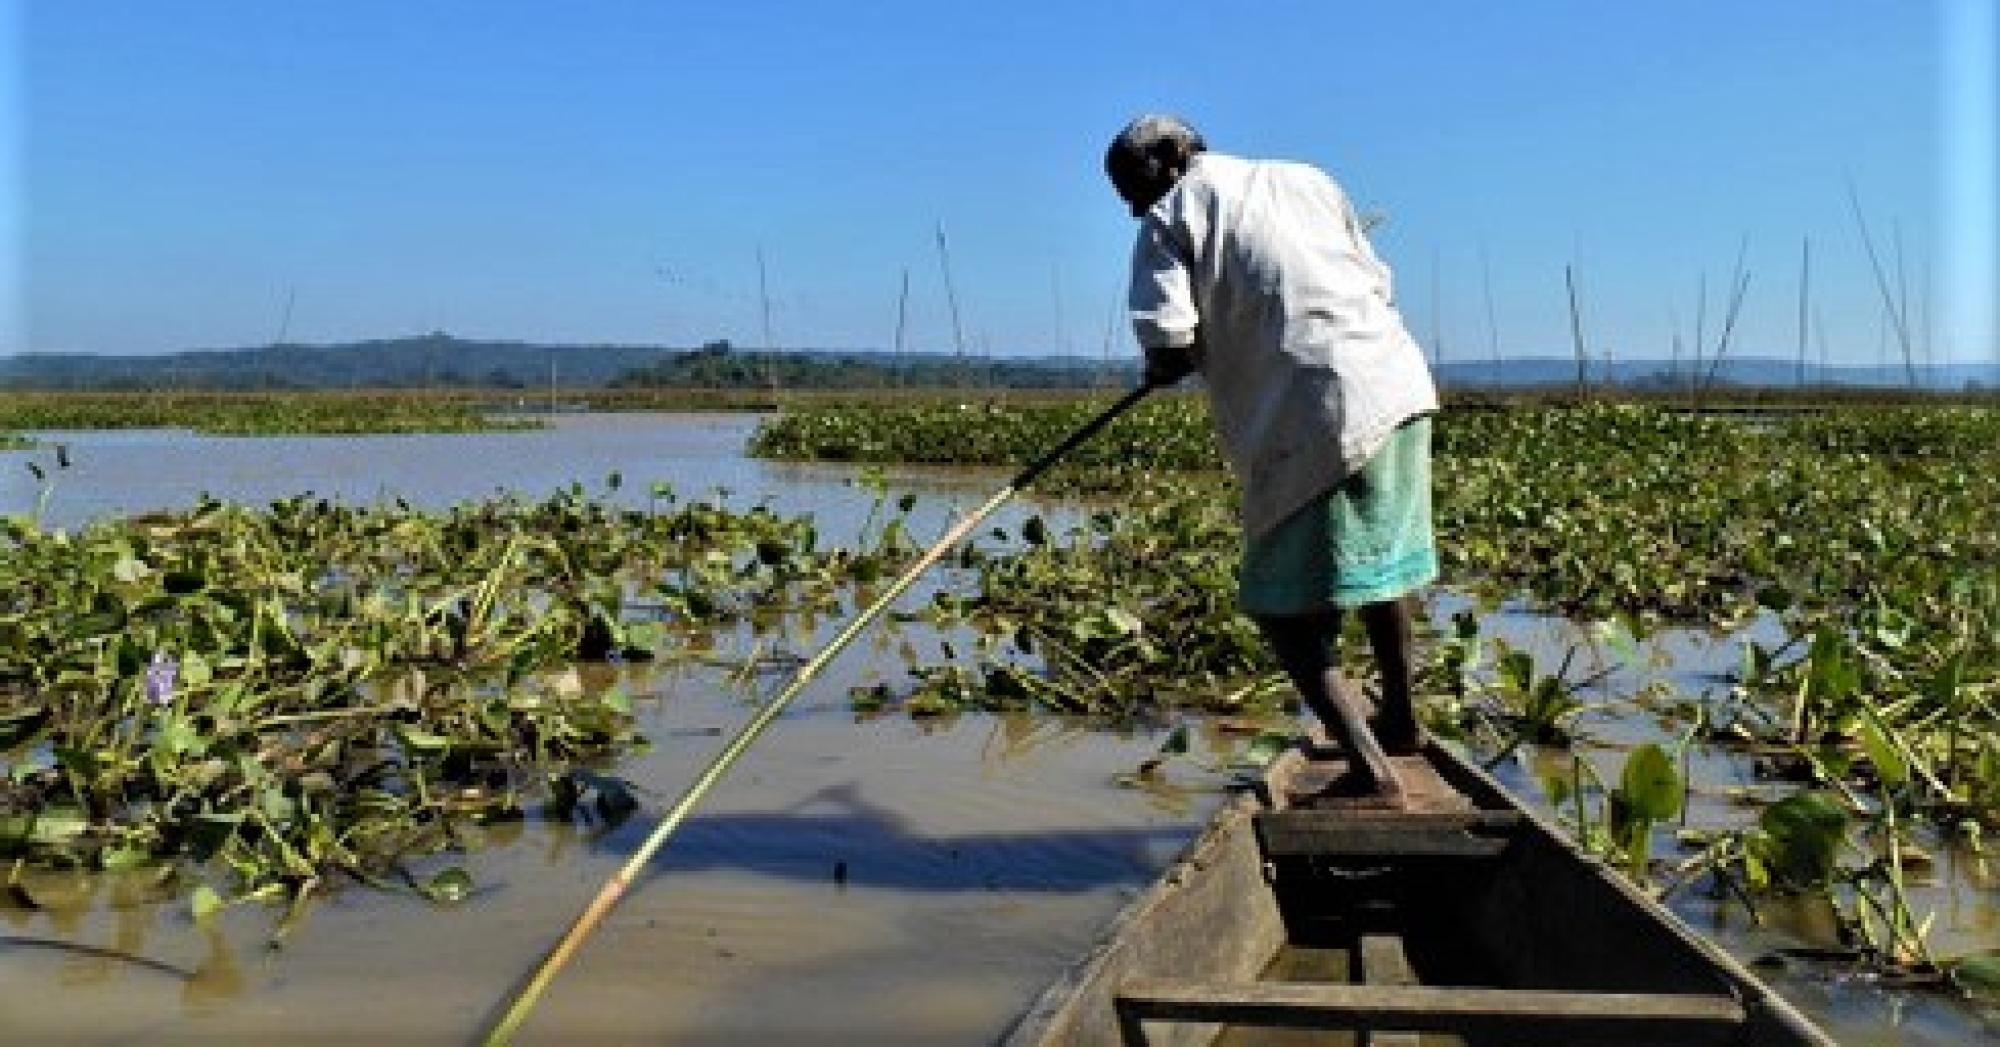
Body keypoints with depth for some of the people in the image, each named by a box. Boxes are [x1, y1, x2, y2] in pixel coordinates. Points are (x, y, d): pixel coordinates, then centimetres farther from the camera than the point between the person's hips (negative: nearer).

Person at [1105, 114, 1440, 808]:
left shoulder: (1171, 217, 3)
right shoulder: (1308, 179, 21)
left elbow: (1168, 349, -9)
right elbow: (1378, 282, 20)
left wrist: (1167, 368, 12)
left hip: (1321, 419, -7)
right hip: (1401, 382, 7)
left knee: (1286, 609, 0)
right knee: (1384, 560, 25)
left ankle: (1371, 773, -9)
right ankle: (1399, 722, 41)